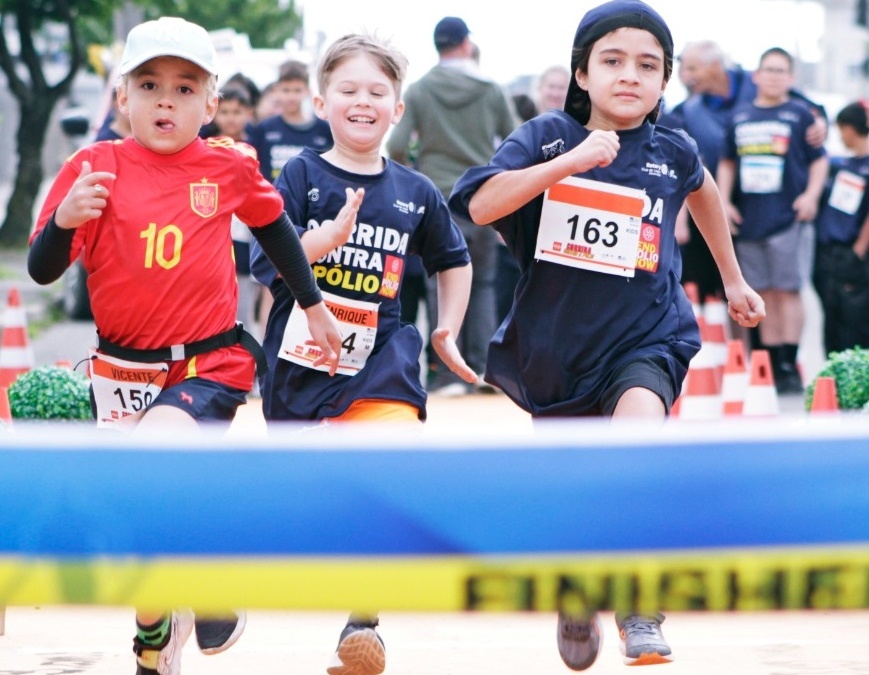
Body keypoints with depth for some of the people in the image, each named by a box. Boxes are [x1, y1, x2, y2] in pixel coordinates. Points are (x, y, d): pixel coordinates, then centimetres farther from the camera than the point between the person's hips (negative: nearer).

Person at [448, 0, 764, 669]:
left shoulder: (672, 153, -3)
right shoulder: (547, 137, -8)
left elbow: (702, 189, 22)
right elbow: (481, 204, -23)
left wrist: (734, 279, 31)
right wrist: (570, 162, -30)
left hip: (643, 342, -1)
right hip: (552, 344, 1)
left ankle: (640, 612, -24)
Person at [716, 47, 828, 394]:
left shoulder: (799, 114, 4)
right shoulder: (740, 116, 14)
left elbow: (819, 159, 5)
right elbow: (727, 163, 20)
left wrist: (811, 194, -9)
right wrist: (724, 201, 10)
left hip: (787, 217, -4)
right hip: (748, 219, 4)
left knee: (787, 290, -6)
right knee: (764, 294, 6)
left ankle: (789, 366, -4)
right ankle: (771, 366, 10)